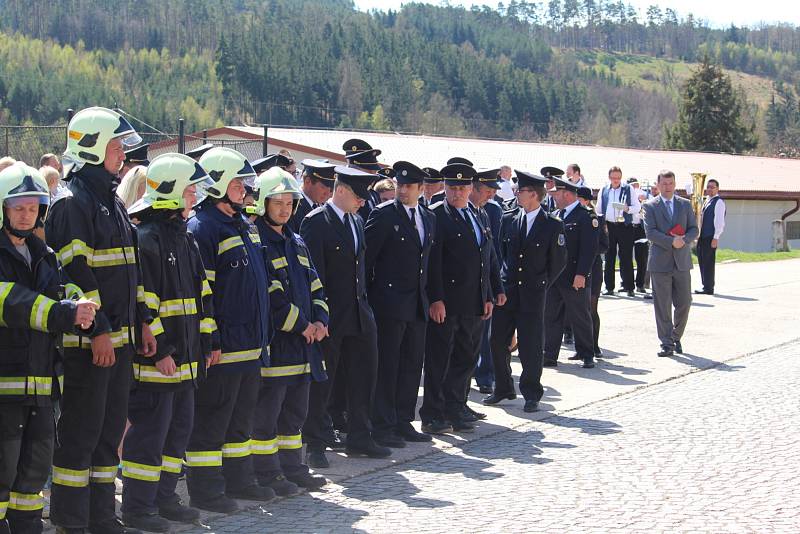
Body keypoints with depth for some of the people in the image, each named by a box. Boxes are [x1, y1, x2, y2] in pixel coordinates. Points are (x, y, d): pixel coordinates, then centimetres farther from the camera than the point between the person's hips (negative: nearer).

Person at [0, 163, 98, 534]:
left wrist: (78, 305, -14)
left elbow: (64, 288, 10)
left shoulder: (42, 254, 17)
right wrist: (66, 314, -33)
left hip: (40, 376, 7)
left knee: (37, 461, 14)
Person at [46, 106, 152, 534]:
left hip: (120, 337, 9)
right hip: (88, 341, -9)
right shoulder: (72, 203, -12)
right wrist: (97, 330, -21)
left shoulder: (112, 202, 18)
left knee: (110, 429, 13)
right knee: (80, 432, -3)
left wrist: (142, 322, 18)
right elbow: (75, 271, -19)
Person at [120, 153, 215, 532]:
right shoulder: (147, 239, -14)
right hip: (156, 359, -9)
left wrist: (205, 342, 17)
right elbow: (141, 302, -19)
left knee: (179, 428, 15)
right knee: (149, 431, -4)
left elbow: (201, 295, 21)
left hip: (186, 357, 10)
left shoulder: (184, 238, 16)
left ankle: (165, 497, 25)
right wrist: (159, 350, -19)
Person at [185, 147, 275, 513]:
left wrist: (264, 334, 20)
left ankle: (238, 480, 28)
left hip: (250, 343, 9)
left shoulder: (243, 225, 15)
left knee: (241, 415, 17)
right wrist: (210, 342, -20)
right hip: (222, 346, -9)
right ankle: (204, 490, 6)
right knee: (211, 418, -1)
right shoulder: (202, 228, -14)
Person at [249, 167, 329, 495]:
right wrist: (301, 325, -14)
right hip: (272, 340, -9)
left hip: (302, 341, 9)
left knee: (295, 409, 14)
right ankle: (267, 474, 4)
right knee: (266, 410, -3)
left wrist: (320, 320, 0)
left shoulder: (296, 243, 18)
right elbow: (270, 294, -17)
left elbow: (314, 285, 18)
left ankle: (291, 467, 24)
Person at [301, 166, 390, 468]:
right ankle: (316, 444, 11)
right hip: (330, 316, -8)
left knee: (363, 377, 11)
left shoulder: (357, 221, 13)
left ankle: (359, 439, 22)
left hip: (359, 314, 8)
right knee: (321, 381, 2)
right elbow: (313, 273, -15)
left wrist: (363, 300, 13)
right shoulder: (316, 222, -12)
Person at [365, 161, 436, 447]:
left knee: (412, 363, 10)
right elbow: (366, 256, -8)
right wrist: (369, 293, -8)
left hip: (417, 305, 7)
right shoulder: (383, 215, -8)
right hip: (390, 302, -7)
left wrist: (425, 294, 14)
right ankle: (383, 426, 2)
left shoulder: (428, 218, 14)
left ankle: (403, 422, 20)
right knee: (387, 365, -3)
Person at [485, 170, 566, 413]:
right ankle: (503, 389, 22)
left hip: (533, 293, -4)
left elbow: (558, 261, 3)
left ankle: (531, 394, 13)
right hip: (506, 290, 4)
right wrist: (503, 279, 11)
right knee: (498, 341, 6)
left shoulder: (553, 224, -4)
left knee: (531, 345, 0)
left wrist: (542, 283, 4)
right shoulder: (508, 219, 6)